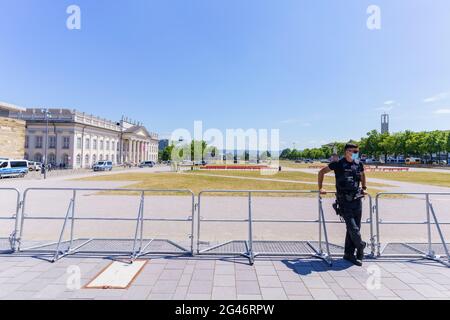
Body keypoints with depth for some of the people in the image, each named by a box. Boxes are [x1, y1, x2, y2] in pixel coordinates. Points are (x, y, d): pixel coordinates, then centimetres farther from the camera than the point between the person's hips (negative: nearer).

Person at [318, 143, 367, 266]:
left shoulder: (359, 164, 6)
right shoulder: (338, 164, -8)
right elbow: (321, 172, 3)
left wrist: (364, 187, 24)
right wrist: (320, 188, 2)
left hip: (357, 200, 5)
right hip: (344, 202, -5)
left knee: (354, 228, 9)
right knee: (353, 228, -8)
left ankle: (349, 254, 23)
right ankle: (361, 246, 22)